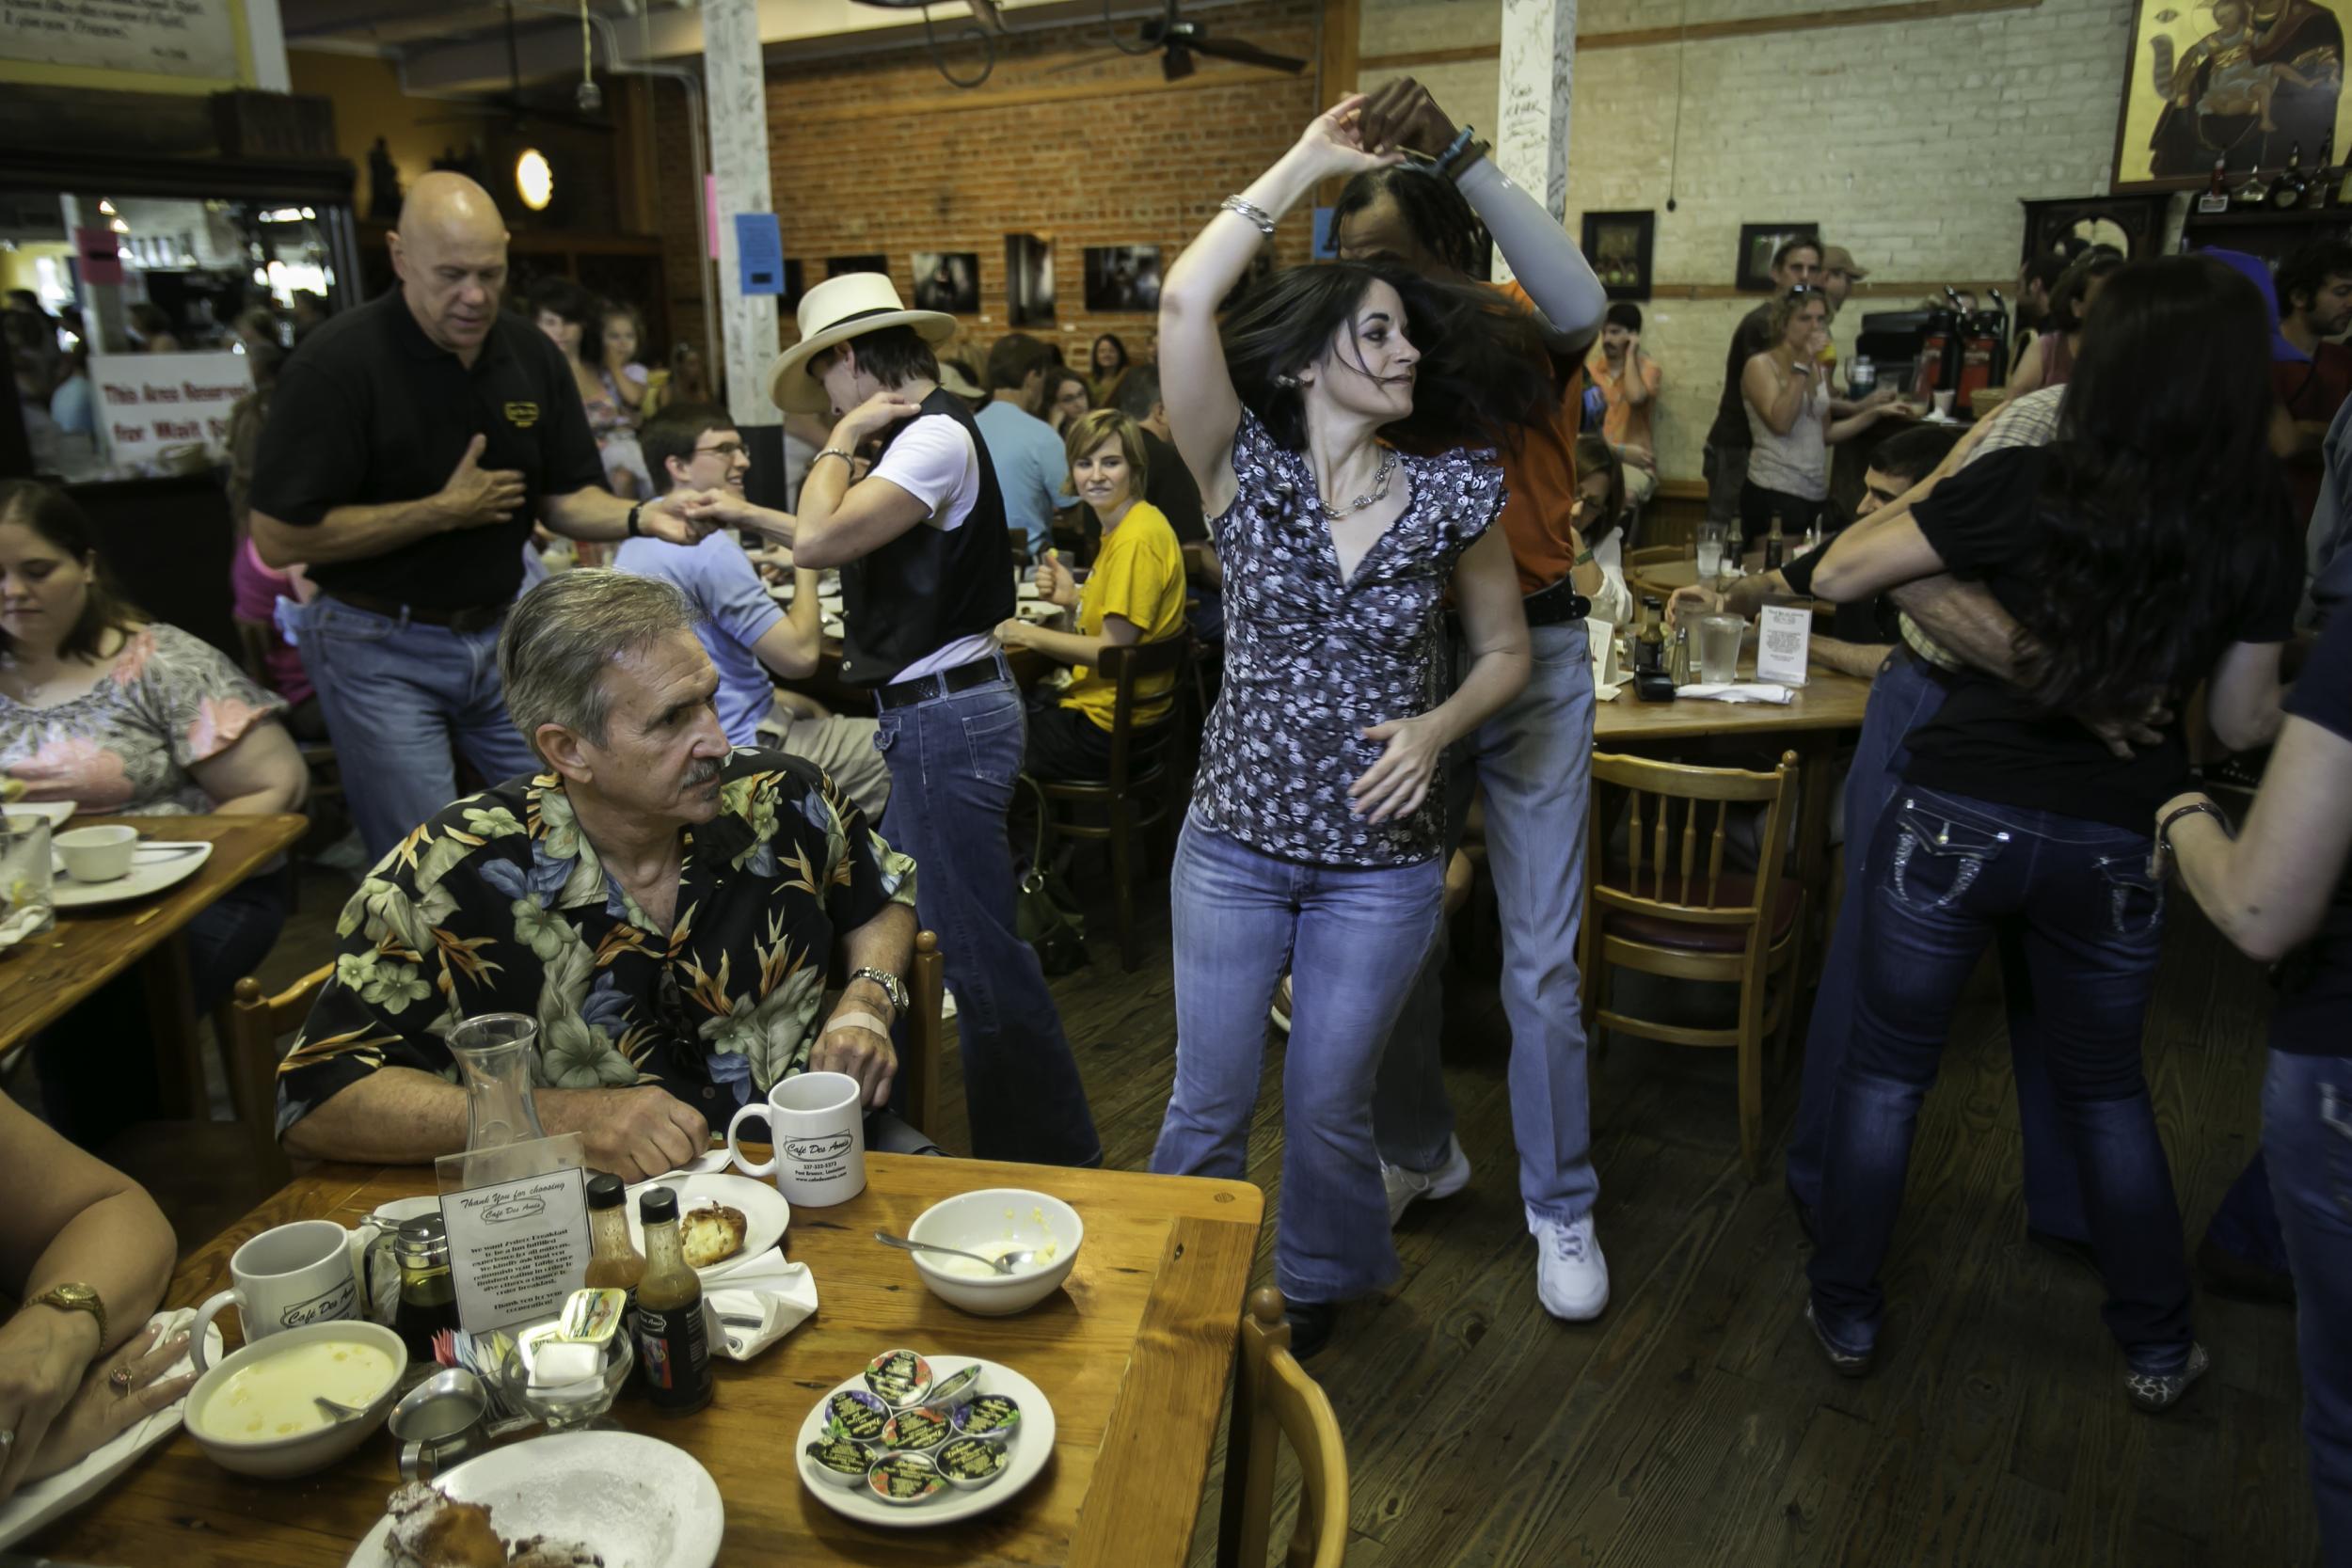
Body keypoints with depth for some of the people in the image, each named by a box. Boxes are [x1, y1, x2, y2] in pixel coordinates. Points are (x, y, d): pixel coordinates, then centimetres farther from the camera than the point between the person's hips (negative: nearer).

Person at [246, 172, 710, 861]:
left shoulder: (533, 356, 1)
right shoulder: (337, 364, -16)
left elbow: (565, 496, 5)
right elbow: (280, 538, -17)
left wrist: (639, 517, -17)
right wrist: (444, 511, -17)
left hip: (501, 629, 5)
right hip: (382, 649, -5)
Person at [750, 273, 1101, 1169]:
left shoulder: (936, 436, -17)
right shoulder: (927, 431, 15)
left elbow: (816, 541, -25)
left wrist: (844, 435, -13)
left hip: (947, 717, -11)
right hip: (929, 712, 11)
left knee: (979, 951, -4)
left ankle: (1055, 1153, 9)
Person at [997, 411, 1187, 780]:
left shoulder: (1136, 539, -22)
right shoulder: (1120, 527, 7)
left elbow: (1115, 648, -21)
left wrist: (1028, 635, -12)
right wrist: (1074, 599, -5)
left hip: (1109, 726, -9)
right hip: (1103, 705, 9)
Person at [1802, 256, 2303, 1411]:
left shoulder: (2025, 486, -15)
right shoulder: (2254, 529, -5)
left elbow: (1836, 574, -8)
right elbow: (2243, 722, 3)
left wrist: (1950, 469, 4)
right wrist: (2305, 696, 25)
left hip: (1959, 822, -3)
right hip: (2117, 843, 3)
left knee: (1886, 1069, 14)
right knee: (2106, 1087, 24)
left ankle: (1845, 1315, 26)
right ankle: (2157, 1348, 36)